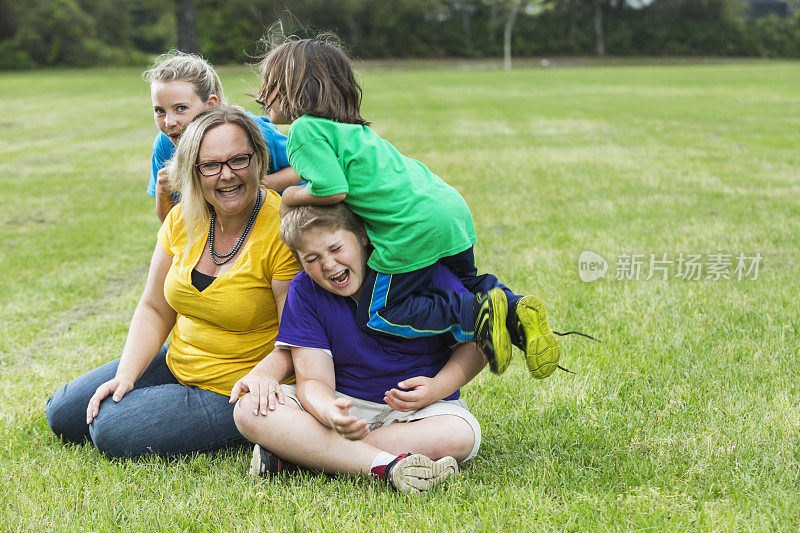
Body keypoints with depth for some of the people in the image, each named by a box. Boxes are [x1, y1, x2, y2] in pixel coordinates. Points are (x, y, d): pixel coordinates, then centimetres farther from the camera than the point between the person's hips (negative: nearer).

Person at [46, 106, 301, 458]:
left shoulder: (281, 231, -22)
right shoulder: (183, 219, -4)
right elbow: (154, 310, 5)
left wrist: (265, 374, -41)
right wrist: (126, 375, -9)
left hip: (234, 391, -7)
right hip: (177, 364, 7)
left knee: (114, 431, -19)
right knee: (63, 415, 7)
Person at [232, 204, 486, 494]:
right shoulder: (304, 291, -4)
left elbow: (474, 342, -5)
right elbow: (314, 380, -10)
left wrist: (437, 388, -24)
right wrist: (329, 413, -35)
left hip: (422, 405, -1)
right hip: (342, 402, 1)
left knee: (461, 435, -36)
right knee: (248, 410, -23)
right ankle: (386, 466, -37)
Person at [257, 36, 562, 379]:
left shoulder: (305, 129, -6)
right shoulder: (349, 127, 24)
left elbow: (333, 190, -16)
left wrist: (293, 195, 3)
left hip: (414, 228, -9)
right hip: (452, 206, 9)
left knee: (377, 316, 3)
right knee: (466, 282, 32)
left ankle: (478, 314, -11)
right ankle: (515, 310, 4)